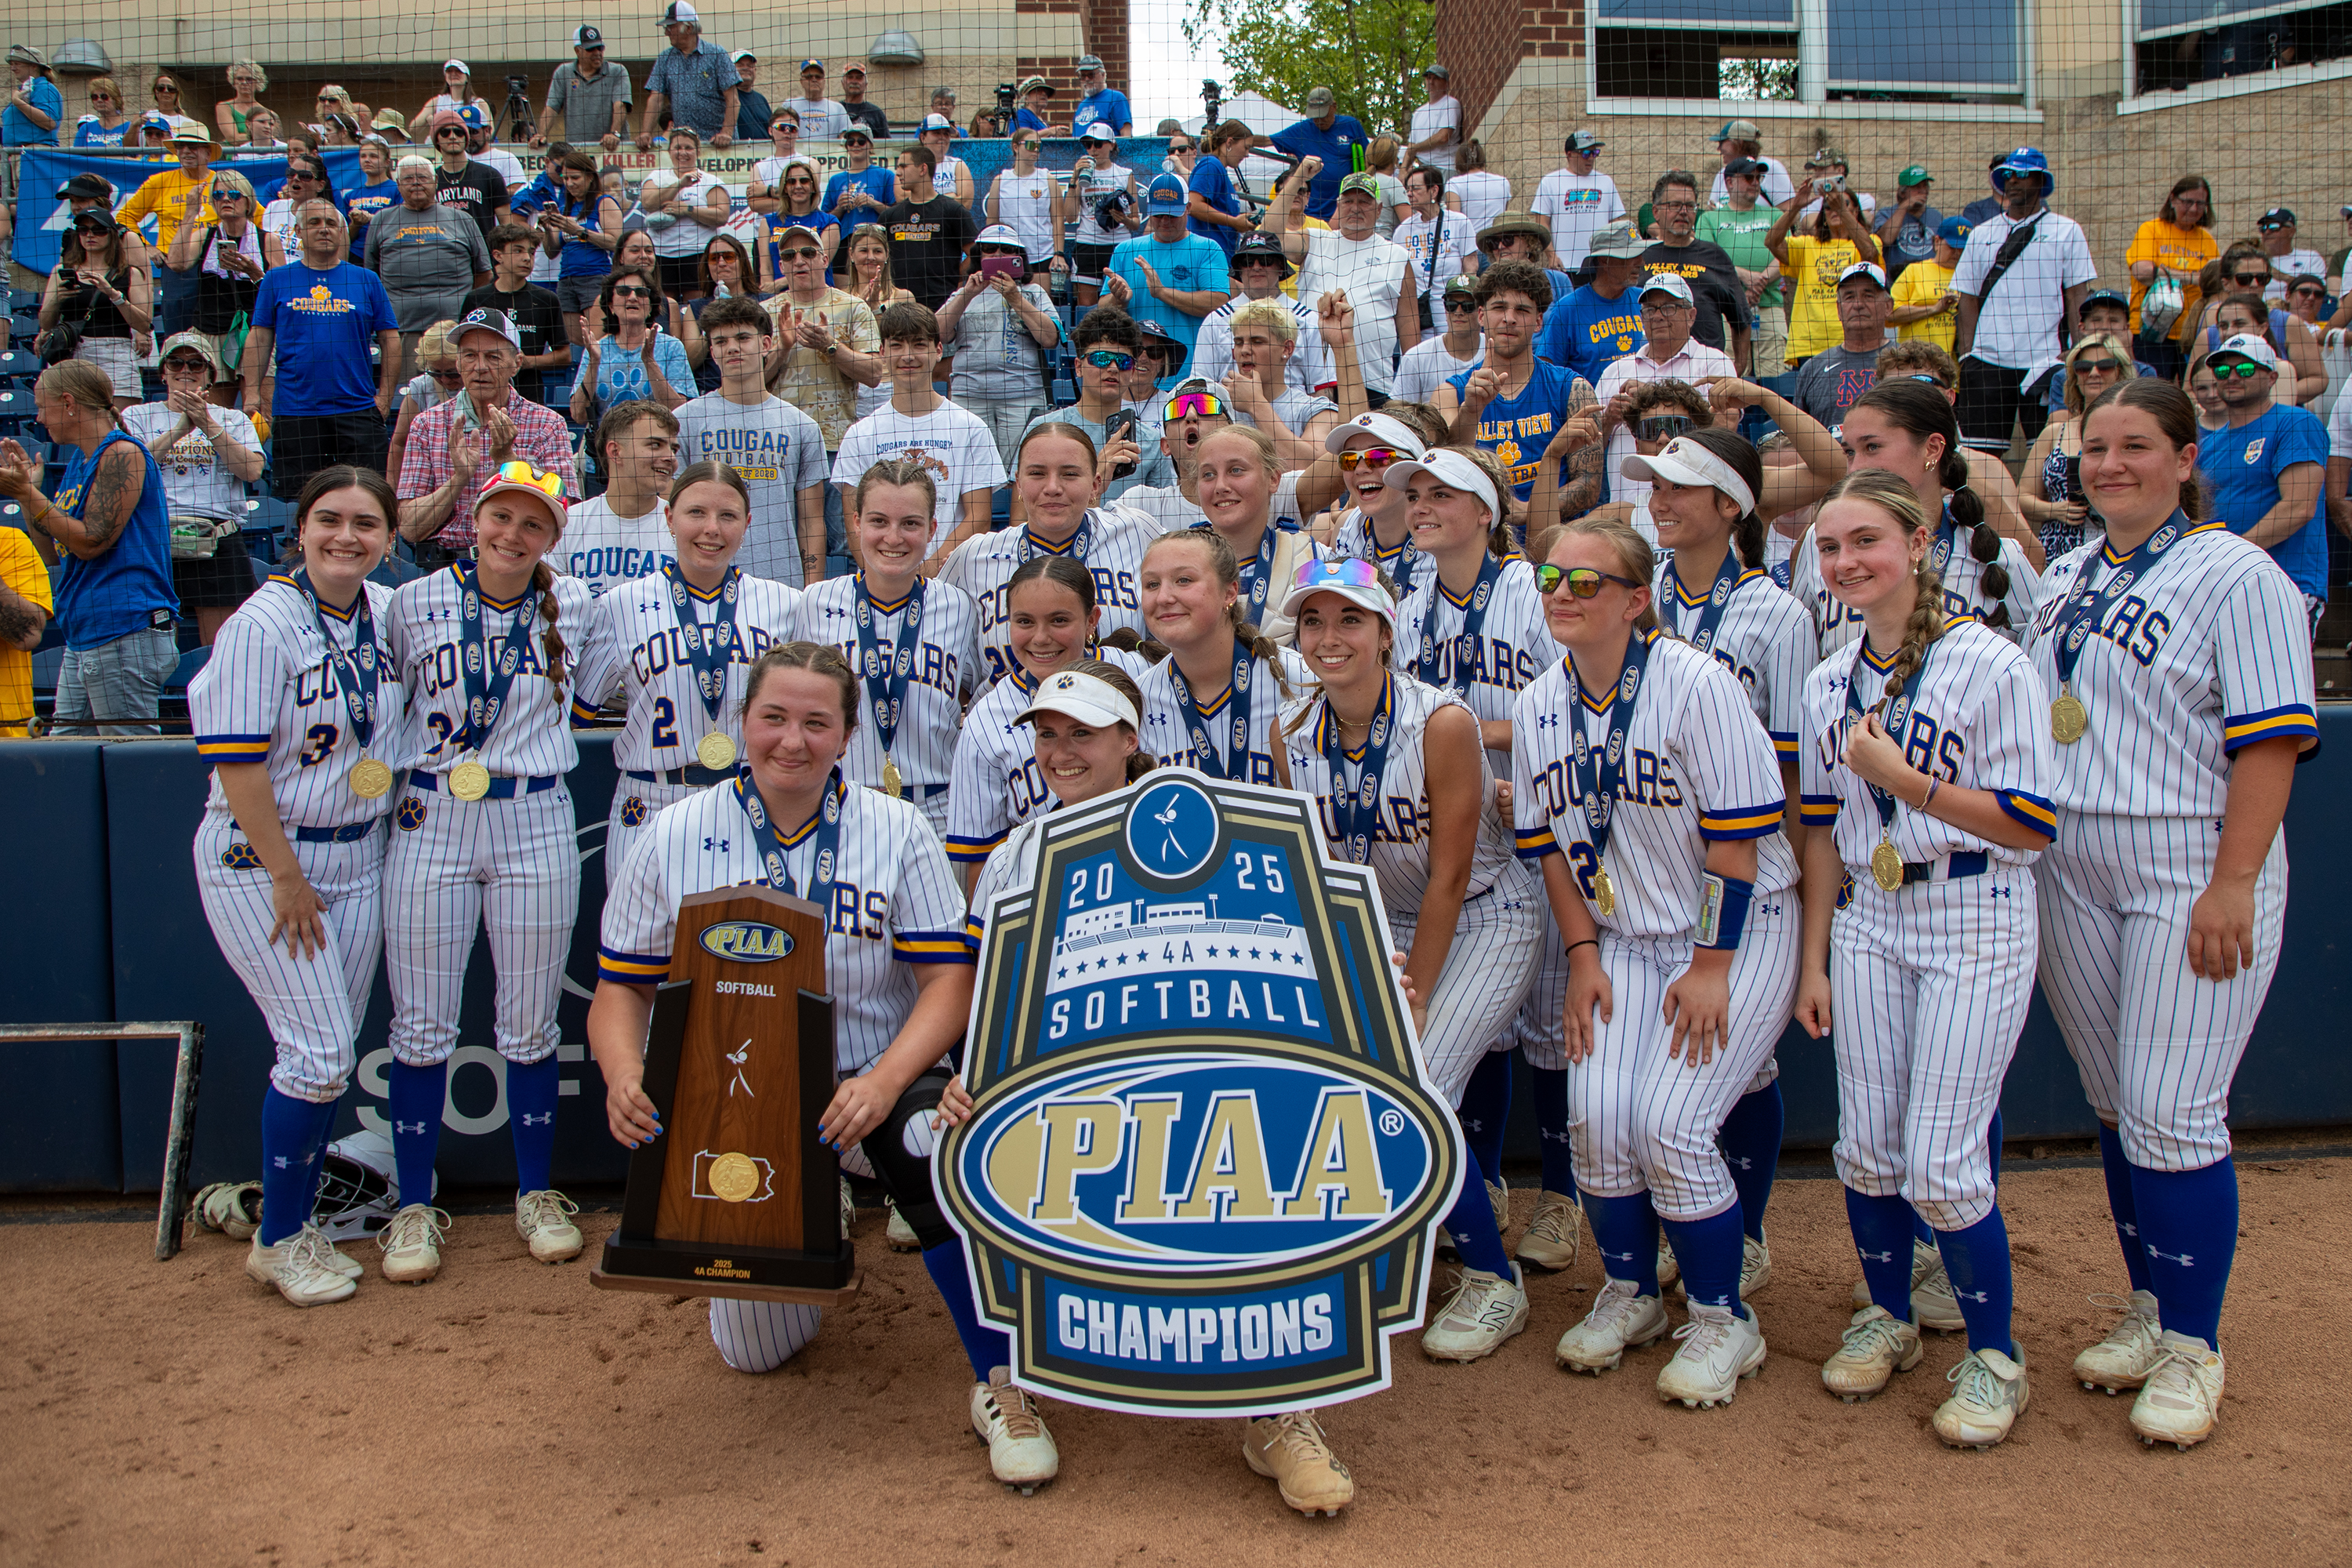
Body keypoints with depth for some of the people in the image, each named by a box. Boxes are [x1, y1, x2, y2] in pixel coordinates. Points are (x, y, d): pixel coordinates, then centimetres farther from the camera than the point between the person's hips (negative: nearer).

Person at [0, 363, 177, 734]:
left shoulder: (121, 453, -8)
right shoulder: (78, 459, 20)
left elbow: (90, 543, -14)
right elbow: (53, 553, 21)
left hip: (125, 637, -10)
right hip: (82, 640, 10)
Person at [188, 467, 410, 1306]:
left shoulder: (389, 612, 4)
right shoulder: (263, 623, -16)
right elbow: (237, 760, -18)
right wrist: (286, 877, -17)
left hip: (358, 855, 7)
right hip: (262, 860, -7)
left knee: (329, 1054, 10)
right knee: (319, 1052, -7)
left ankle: (293, 1223, 25)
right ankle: (276, 1241, 11)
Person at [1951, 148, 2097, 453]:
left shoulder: (2066, 231, 8)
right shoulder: (1981, 234, 15)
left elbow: (2076, 297, 4)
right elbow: (1969, 297, 11)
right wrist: (1966, 353, 1)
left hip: (2045, 360, -2)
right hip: (1987, 359, 2)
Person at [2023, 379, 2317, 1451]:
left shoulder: (2236, 576, -8)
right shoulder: (2064, 579, 13)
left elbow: (2272, 740, -13)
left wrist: (2232, 887, -19)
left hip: (2192, 877, -7)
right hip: (2069, 875, 7)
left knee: (2172, 1115, -7)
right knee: (2115, 1110, 13)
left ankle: (2192, 1349, 6)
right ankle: (2149, 1311, 26)